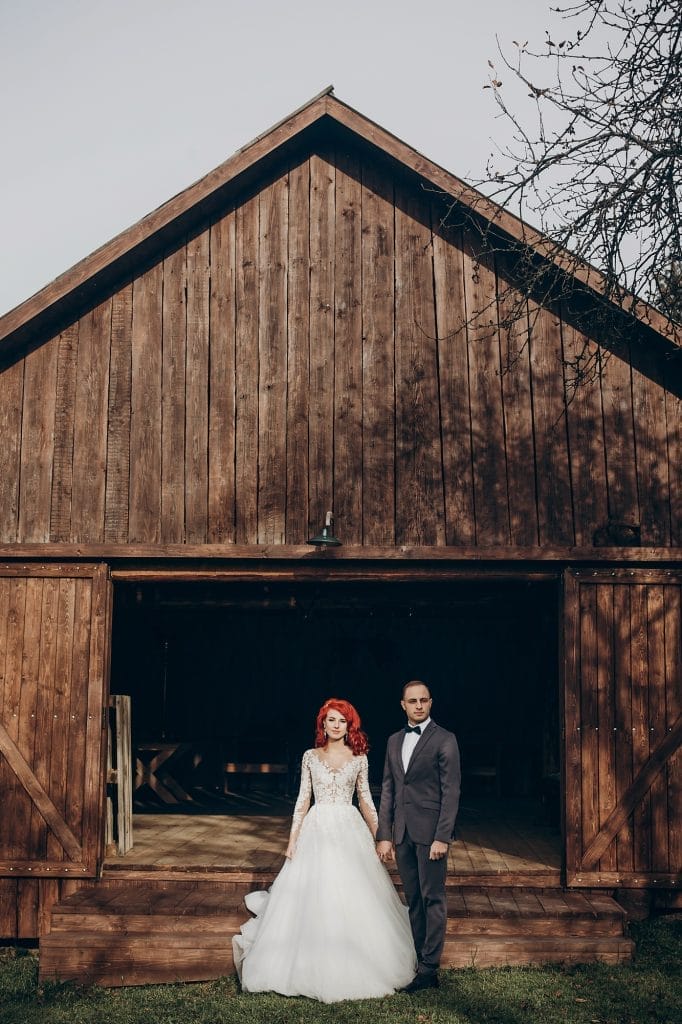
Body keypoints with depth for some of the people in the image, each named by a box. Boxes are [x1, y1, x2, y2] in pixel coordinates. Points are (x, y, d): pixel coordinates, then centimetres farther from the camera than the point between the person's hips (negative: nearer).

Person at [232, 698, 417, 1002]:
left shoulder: (359, 758, 4)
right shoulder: (310, 756, 4)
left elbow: (365, 799, 8)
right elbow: (303, 799, 5)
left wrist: (378, 837, 5)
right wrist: (292, 839, 0)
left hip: (349, 831, 0)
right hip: (317, 830, 0)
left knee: (354, 900, 0)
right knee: (312, 899, 0)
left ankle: (353, 968, 16)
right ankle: (315, 966, 17)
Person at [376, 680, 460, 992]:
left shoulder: (444, 740, -4)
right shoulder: (394, 741, 13)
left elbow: (451, 791, -9)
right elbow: (388, 790, 14)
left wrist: (442, 837, -14)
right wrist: (384, 835, 8)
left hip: (430, 831, -6)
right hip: (402, 832, 6)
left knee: (433, 899, -1)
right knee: (414, 901, 10)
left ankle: (430, 967, 4)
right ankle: (419, 960, 17)